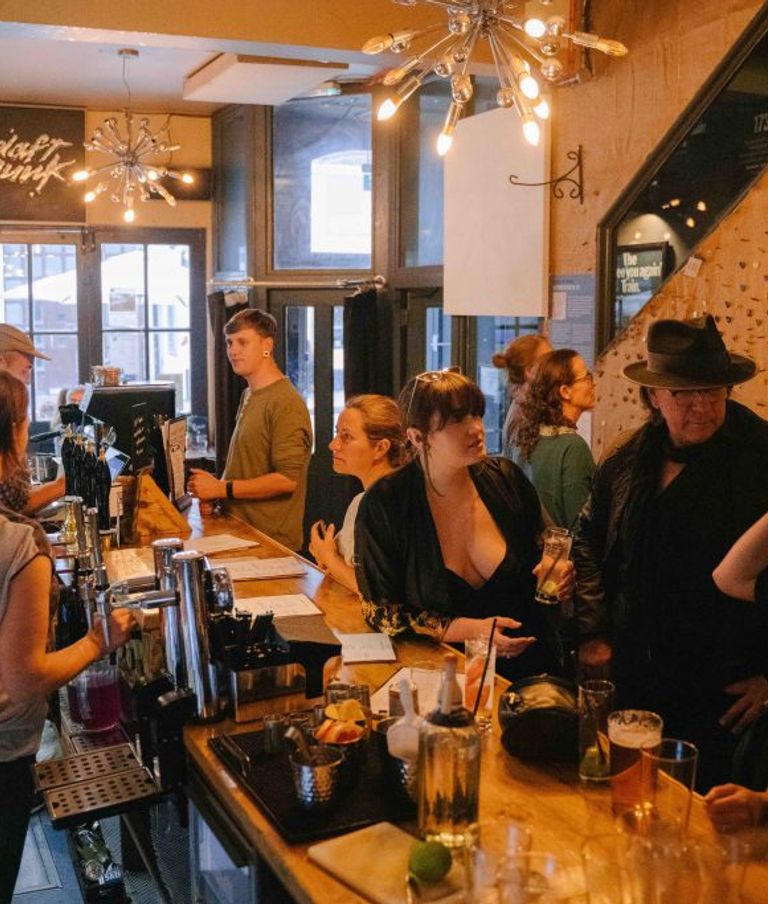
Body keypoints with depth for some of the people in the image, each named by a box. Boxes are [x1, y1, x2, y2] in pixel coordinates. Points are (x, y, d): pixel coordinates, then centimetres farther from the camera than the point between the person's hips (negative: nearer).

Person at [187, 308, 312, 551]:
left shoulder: (285, 403, -16)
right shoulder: (249, 396, 13)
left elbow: (286, 479, -22)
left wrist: (220, 489, -18)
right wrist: (212, 489, 3)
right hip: (241, 533, 8)